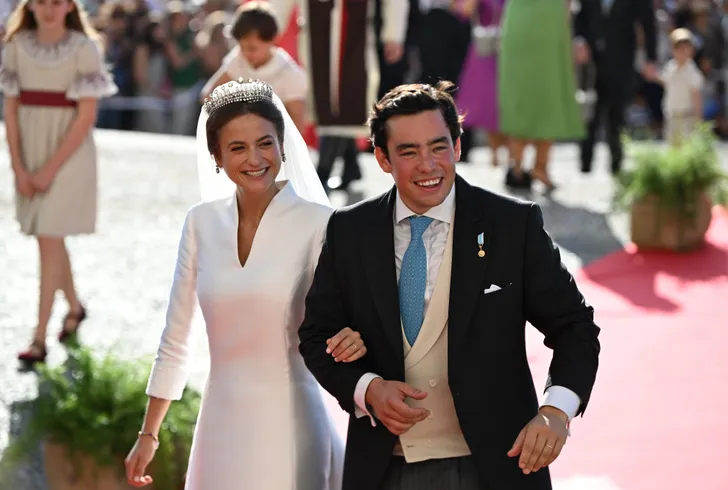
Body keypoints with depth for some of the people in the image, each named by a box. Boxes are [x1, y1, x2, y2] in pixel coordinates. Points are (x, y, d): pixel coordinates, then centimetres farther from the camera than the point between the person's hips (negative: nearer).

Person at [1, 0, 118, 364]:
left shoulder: (84, 49, -10)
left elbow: (87, 116, -12)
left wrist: (50, 169, -14)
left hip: (69, 154, -5)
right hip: (30, 154, 5)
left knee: (49, 240, -9)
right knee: (50, 238, 16)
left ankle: (39, 340, -8)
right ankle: (75, 306, 39)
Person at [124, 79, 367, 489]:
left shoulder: (317, 223, -9)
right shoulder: (202, 223, 3)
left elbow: (349, 316, -5)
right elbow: (176, 338, 10)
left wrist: (358, 338, -29)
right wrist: (149, 435, 12)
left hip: (289, 425, -4)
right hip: (221, 424, 4)